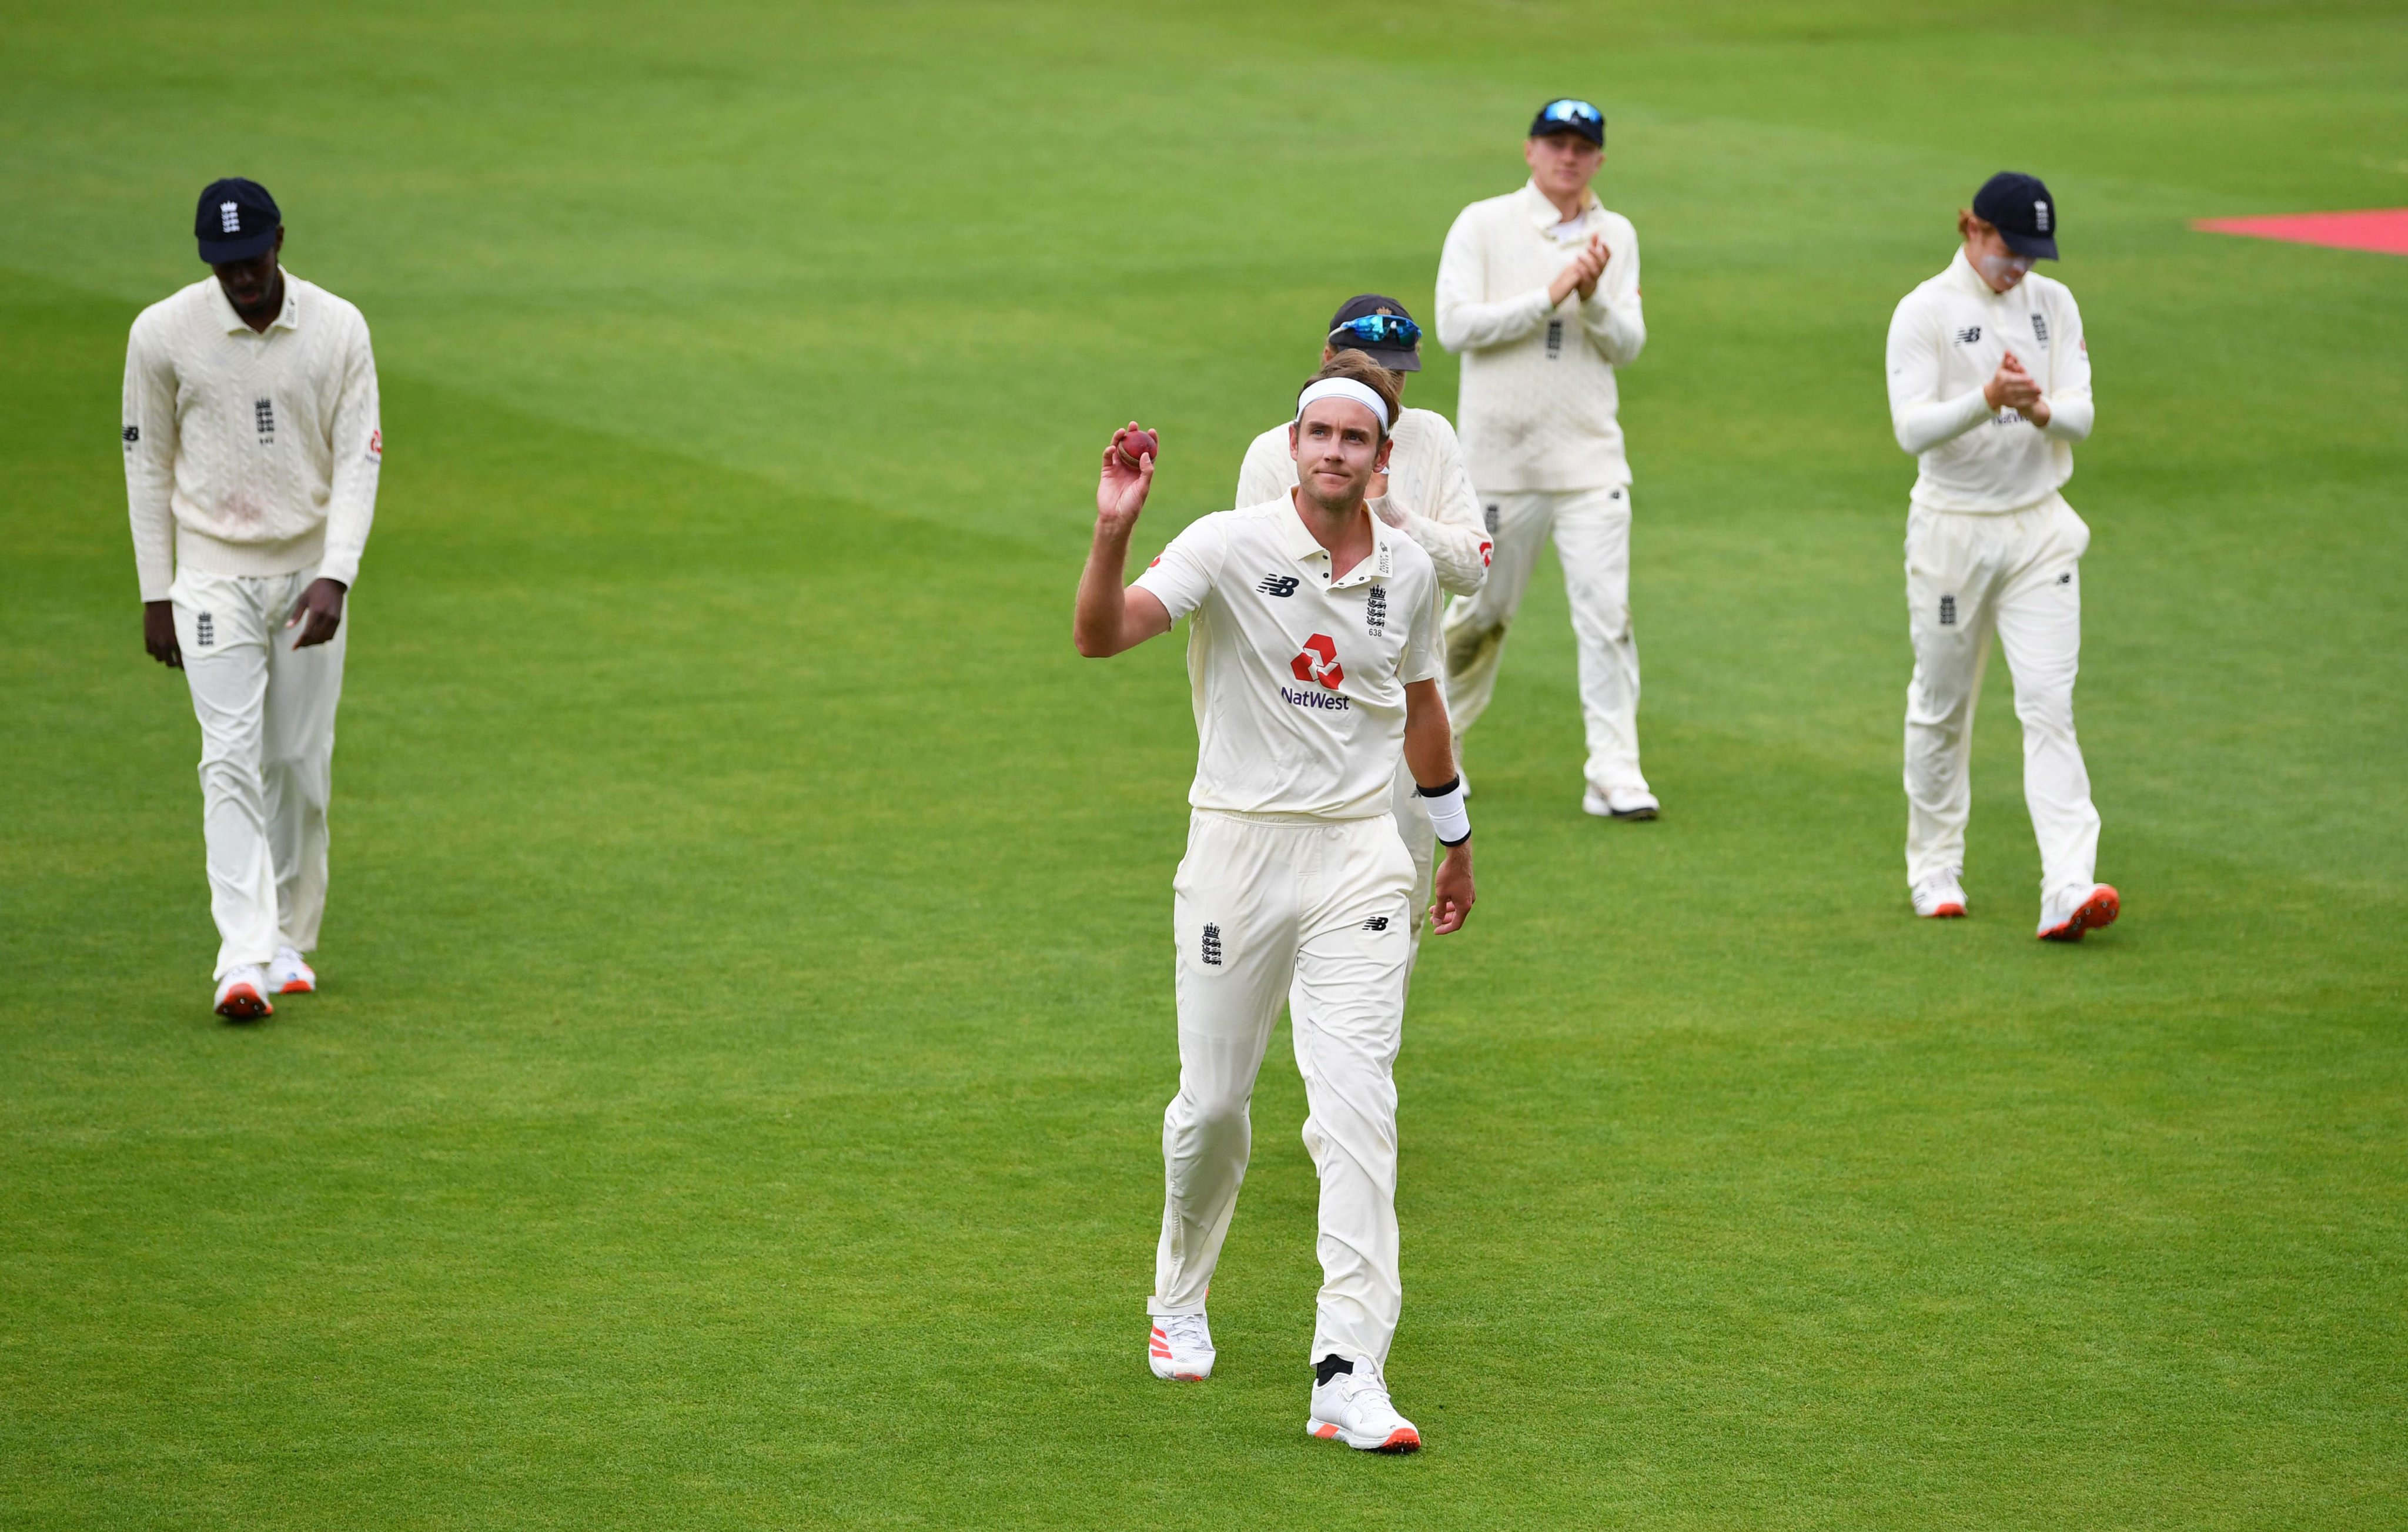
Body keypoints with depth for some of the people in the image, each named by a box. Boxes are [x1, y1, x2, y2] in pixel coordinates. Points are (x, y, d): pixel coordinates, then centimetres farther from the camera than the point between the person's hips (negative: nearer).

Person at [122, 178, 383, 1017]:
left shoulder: (339, 329, -5)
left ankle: (290, 942, 21)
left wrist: (335, 576, -19)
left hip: (311, 573, 2)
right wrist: (156, 595, 1)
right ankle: (244, 958, -20)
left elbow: (358, 461, -6)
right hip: (214, 573, -2)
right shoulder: (163, 333, -7)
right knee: (232, 759, -13)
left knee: (302, 762, 6)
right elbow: (148, 465, 2)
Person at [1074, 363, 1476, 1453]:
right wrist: (1114, 530, -40)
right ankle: (1180, 1300, 37)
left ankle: (1349, 1375, -16)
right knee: (1213, 1102, 8)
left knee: (1356, 1108, -11)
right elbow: (1100, 636, -23)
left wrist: (1455, 843, 29)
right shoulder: (1228, 547, -9)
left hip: (1357, 857, 2)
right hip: (1238, 848, -2)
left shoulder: (1407, 572, 4)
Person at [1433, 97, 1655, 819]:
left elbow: (1628, 345, 4)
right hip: (1500, 455, -2)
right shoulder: (1483, 225, -1)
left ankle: (1614, 772, -8)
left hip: (1590, 457, 2)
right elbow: (1455, 325, -12)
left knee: (1606, 613, -8)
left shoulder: (1615, 236, 9)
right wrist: (1550, 296, -17)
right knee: (1482, 611, 7)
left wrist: (1593, 299, -16)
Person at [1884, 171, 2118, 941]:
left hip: (2039, 529, 2)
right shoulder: (1924, 312, -8)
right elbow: (1911, 428, -17)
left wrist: (2041, 410, -23)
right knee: (1941, 705, 9)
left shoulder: (2054, 305, 6)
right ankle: (1934, 870, 26)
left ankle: (2069, 888, -18)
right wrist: (1987, 400, -33)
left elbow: (2082, 415, 0)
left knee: (2049, 704, -8)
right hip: (1952, 528, -2)